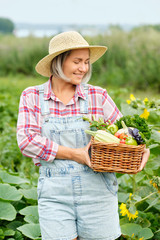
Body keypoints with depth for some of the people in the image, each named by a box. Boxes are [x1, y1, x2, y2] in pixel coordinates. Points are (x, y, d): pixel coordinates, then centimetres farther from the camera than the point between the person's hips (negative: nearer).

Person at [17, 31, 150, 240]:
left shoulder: (98, 96, 4)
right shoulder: (32, 97, 3)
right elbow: (27, 141, -7)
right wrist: (74, 154, -15)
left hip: (97, 192, 1)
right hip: (54, 193, -1)